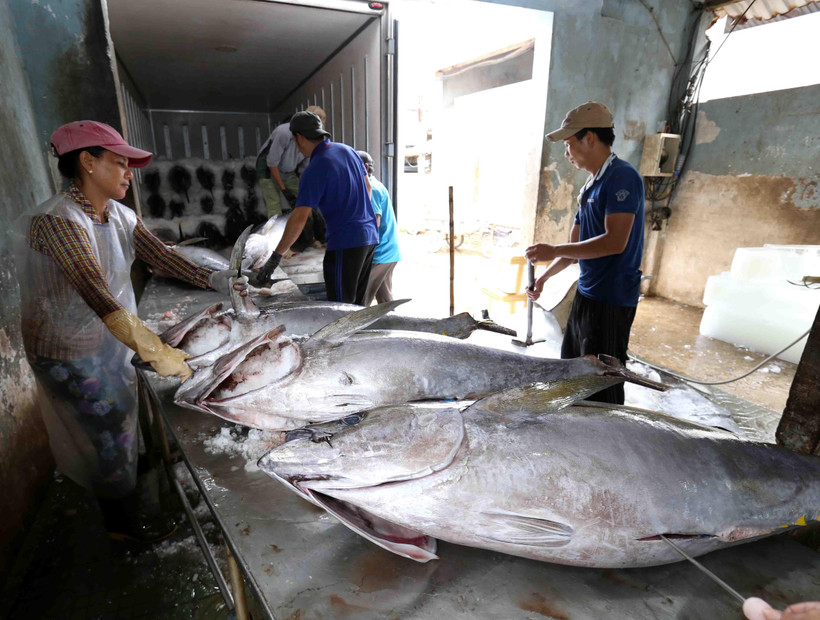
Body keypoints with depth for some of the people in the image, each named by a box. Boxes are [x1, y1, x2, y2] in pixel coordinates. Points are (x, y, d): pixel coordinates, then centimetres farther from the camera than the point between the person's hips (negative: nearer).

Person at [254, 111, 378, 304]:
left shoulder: (315, 170, -15)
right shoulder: (347, 150, 7)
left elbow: (299, 218, -21)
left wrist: (275, 258, -18)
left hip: (346, 242, -8)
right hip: (370, 236, 8)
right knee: (357, 304, 17)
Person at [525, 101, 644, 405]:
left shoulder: (622, 176, -14)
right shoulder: (590, 185, 14)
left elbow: (615, 241, -24)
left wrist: (554, 251, -20)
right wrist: (543, 278, 11)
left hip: (612, 300, -10)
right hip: (587, 294, 10)